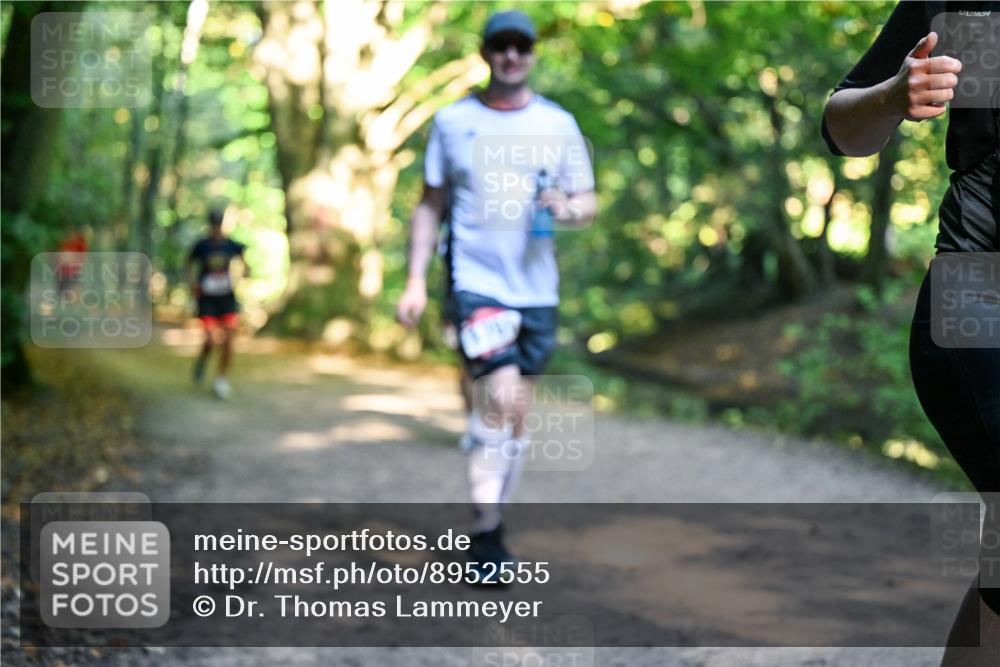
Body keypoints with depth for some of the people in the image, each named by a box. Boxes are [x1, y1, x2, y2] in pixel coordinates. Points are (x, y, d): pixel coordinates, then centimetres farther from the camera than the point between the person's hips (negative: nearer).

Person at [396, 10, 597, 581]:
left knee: (515, 413, 9)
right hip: (475, 281, -3)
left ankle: (493, 521, 25)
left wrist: (567, 207, -14)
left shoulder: (559, 124, 8)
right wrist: (416, 281, 2)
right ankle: (485, 530, -9)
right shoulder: (452, 121, 5)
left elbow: (589, 204, 10)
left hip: (536, 287, 3)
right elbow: (431, 206, 9)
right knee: (501, 399, -18)